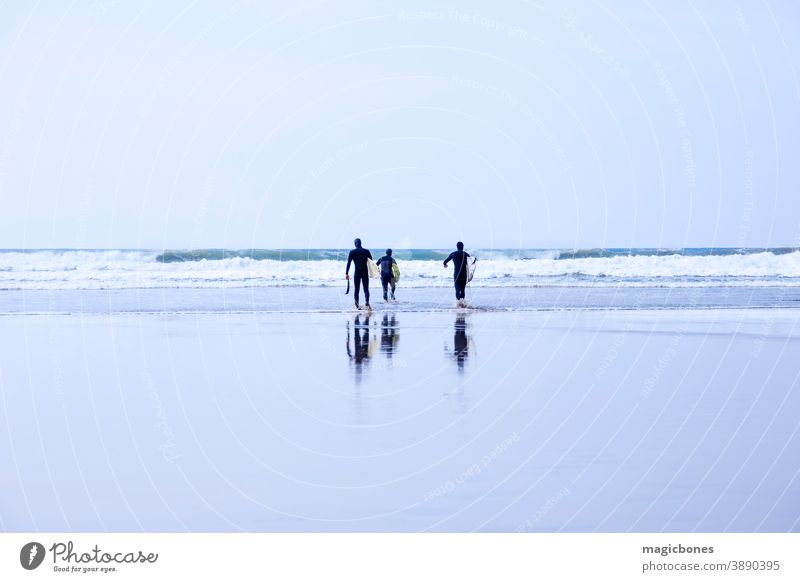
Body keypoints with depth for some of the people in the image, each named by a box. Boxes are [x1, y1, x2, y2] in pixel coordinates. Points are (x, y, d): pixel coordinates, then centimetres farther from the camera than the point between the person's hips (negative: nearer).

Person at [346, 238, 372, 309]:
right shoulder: (366, 251, 3)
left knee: (356, 290, 9)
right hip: (365, 273, 1)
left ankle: (357, 305, 8)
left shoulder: (352, 252, -2)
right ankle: (367, 303, -22)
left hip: (357, 273, -1)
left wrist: (346, 273, -6)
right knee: (366, 289, 1)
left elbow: (348, 263, -6)